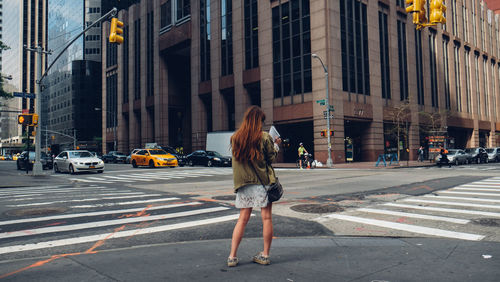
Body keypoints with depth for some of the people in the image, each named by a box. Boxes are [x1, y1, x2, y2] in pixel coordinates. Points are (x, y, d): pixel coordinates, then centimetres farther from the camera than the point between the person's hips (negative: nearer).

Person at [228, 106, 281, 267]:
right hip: (263, 181, -3)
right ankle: (265, 255, 15)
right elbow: (271, 158, -1)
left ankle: (232, 256, 8)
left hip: (243, 182, 3)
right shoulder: (264, 137, -8)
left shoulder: (235, 138, 2)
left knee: (243, 219, 9)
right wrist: (275, 145, 17)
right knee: (266, 218, 8)